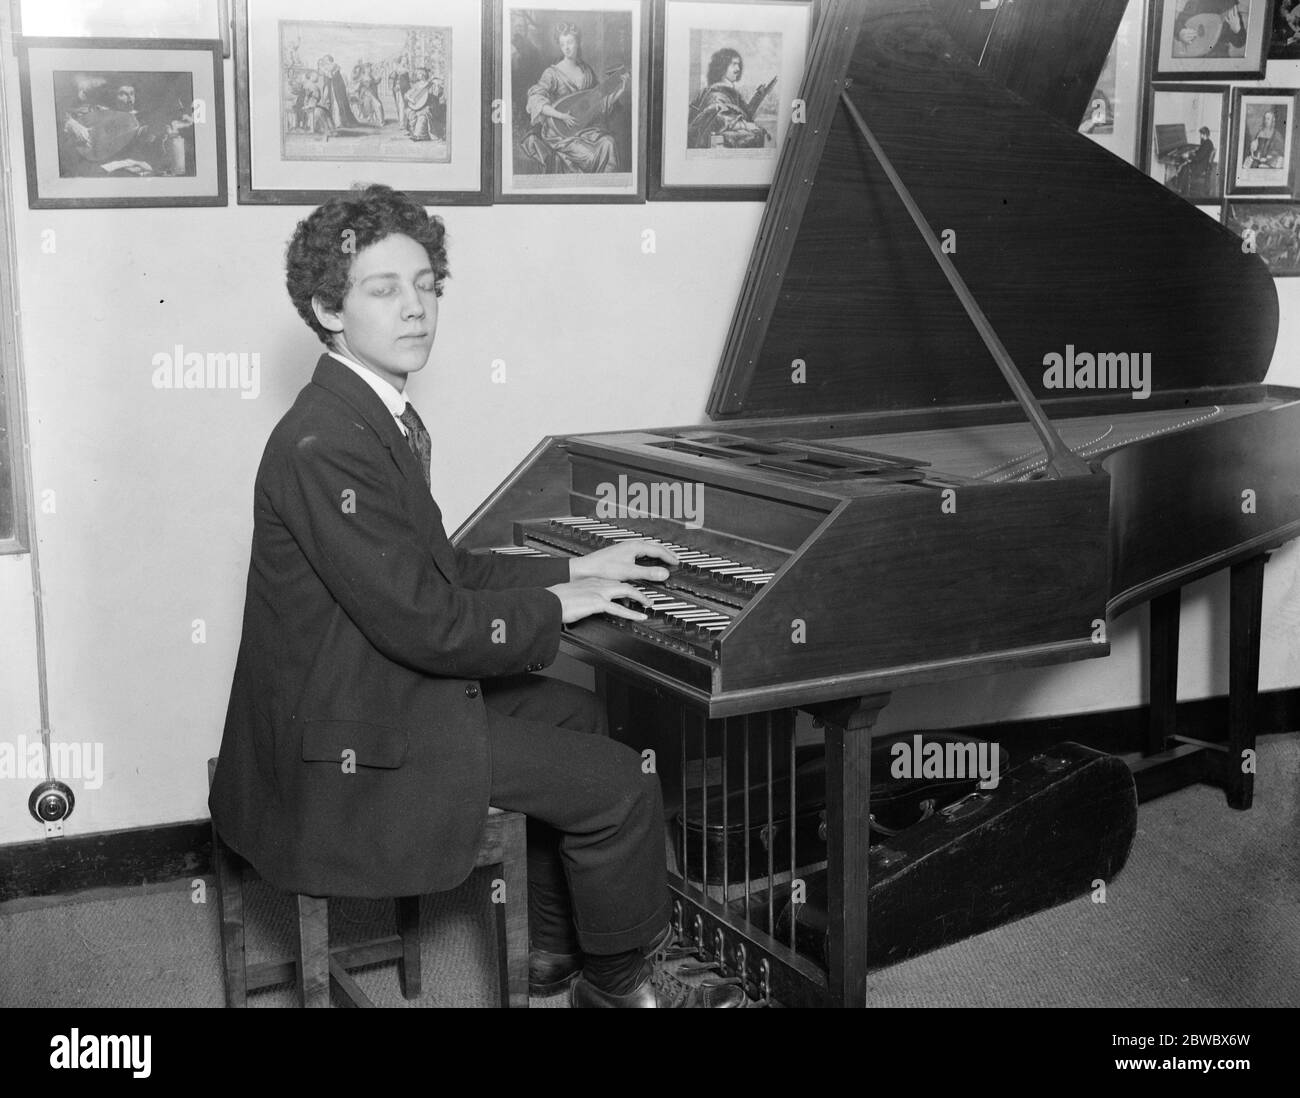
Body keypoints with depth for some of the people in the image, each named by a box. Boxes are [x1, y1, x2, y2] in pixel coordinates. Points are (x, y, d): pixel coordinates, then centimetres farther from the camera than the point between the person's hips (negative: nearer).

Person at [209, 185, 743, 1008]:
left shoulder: (379, 416, 6)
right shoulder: (324, 445, -25)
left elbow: (438, 567, 14)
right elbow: (422, 621, -27)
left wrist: (573, 570, 7)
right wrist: (554, 608, -12)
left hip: (382, 688, 11)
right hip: (351, 749, -11)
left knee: (576, 715, 24)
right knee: (620, 786, -8)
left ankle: (549, 942, 32)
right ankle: (618, 982, 18)